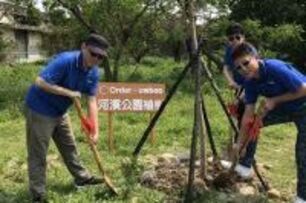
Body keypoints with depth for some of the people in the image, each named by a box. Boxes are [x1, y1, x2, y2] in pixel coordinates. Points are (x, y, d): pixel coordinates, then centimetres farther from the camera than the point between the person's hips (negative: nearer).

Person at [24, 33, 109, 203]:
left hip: (60, 112, 8)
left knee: (69, 146, 21)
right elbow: (40, 82, -35)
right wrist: (69, 92, -30)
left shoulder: (93, 73, -5)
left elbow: (91, 101, -6)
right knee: (38, 153, 1)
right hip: (40, 110, -8)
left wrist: (95, 129, -12)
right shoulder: (65, 61, -29)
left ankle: (81, 177, 38)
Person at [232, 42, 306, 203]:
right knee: (252, 123, 2)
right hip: (284, 108, 7)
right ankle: (245, 166, 15)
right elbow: (249, 114, -8)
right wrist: (239, 144, -8)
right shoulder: (250, 81, -11)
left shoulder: (275, 68, -32)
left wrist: (274, 100, -22)